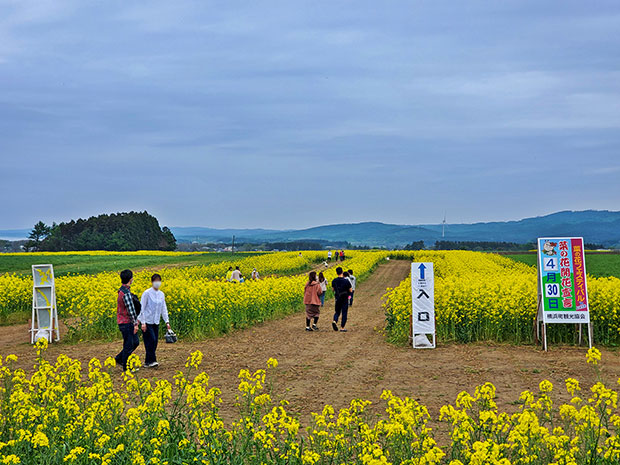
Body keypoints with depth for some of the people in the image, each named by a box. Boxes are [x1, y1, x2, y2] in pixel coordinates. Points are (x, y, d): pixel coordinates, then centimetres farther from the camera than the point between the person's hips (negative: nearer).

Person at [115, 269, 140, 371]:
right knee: (129, 345, 0)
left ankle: (119, 359, 23)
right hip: (126, 323, -10)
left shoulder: (122, 290, 10)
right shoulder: (126, 293, -22)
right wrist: (135, 324, -20)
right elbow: (131, 309, -23)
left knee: (135, 342, 15)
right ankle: (126, 368, 10)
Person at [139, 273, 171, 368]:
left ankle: (147, 362, 11)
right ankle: (151, 360, -7)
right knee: (151, 340, -13)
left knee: (155, 341, 4)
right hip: (147, 322, -6)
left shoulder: (161, 294, 9)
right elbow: (142, 308, -9)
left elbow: (164, 309, 14)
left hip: (156, 322, 6)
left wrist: (167, 322, 5)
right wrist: (143, 323, -14)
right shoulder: (147, 293, -9)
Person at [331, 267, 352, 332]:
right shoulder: (346, 281, -14)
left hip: (337, 299, 3)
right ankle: (342, 328, 7)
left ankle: (334, 321, -11)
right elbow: (350, 290, -6)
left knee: (337, 312, 18)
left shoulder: (334, 281, -5)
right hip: (345, 300, -3)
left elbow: (333, 289, 9)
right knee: (344, 313, 7)